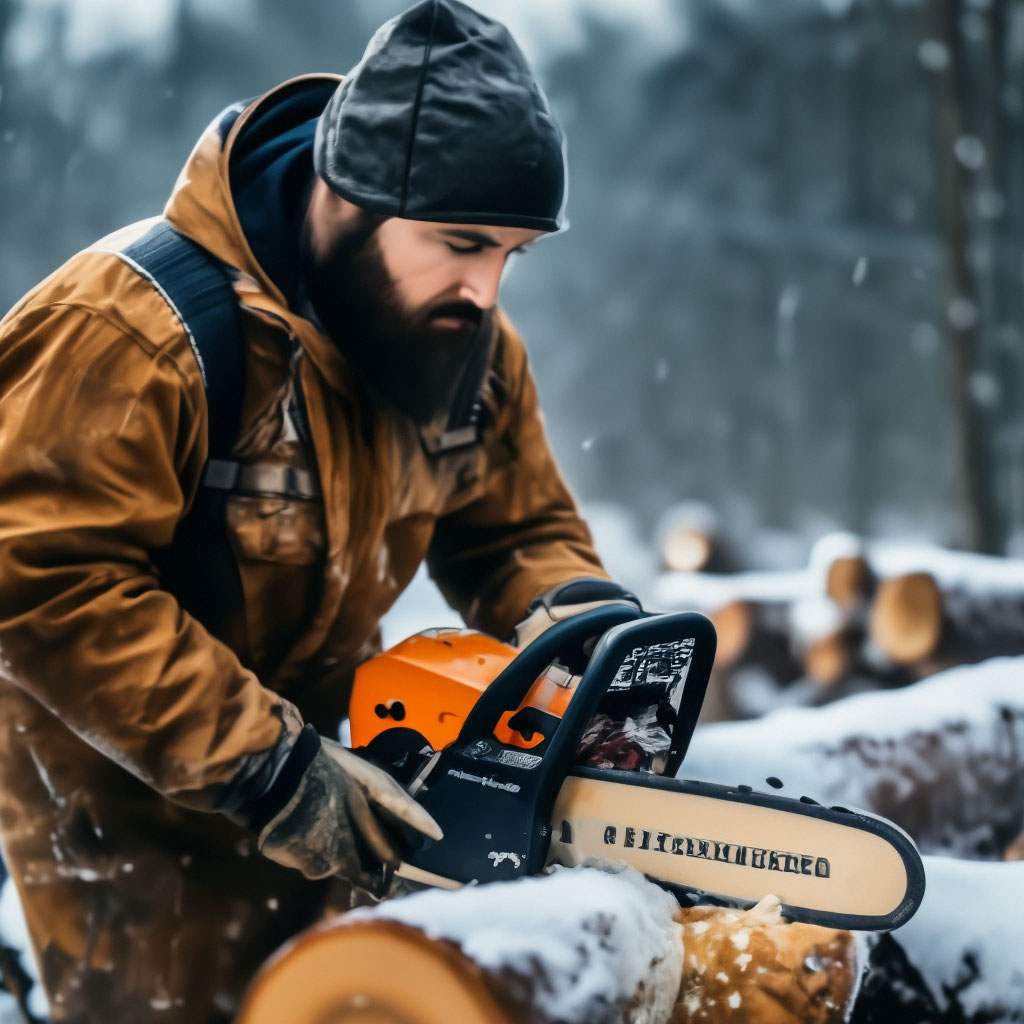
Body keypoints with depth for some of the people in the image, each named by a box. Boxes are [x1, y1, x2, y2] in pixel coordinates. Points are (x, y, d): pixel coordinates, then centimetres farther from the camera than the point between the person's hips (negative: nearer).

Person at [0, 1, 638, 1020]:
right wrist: (273, 774, -31)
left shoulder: (470, 343, -6)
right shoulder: (129, 330, -28)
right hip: (117, 786, -6)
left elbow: (517, 528, 5)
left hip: (305, 750, 6)